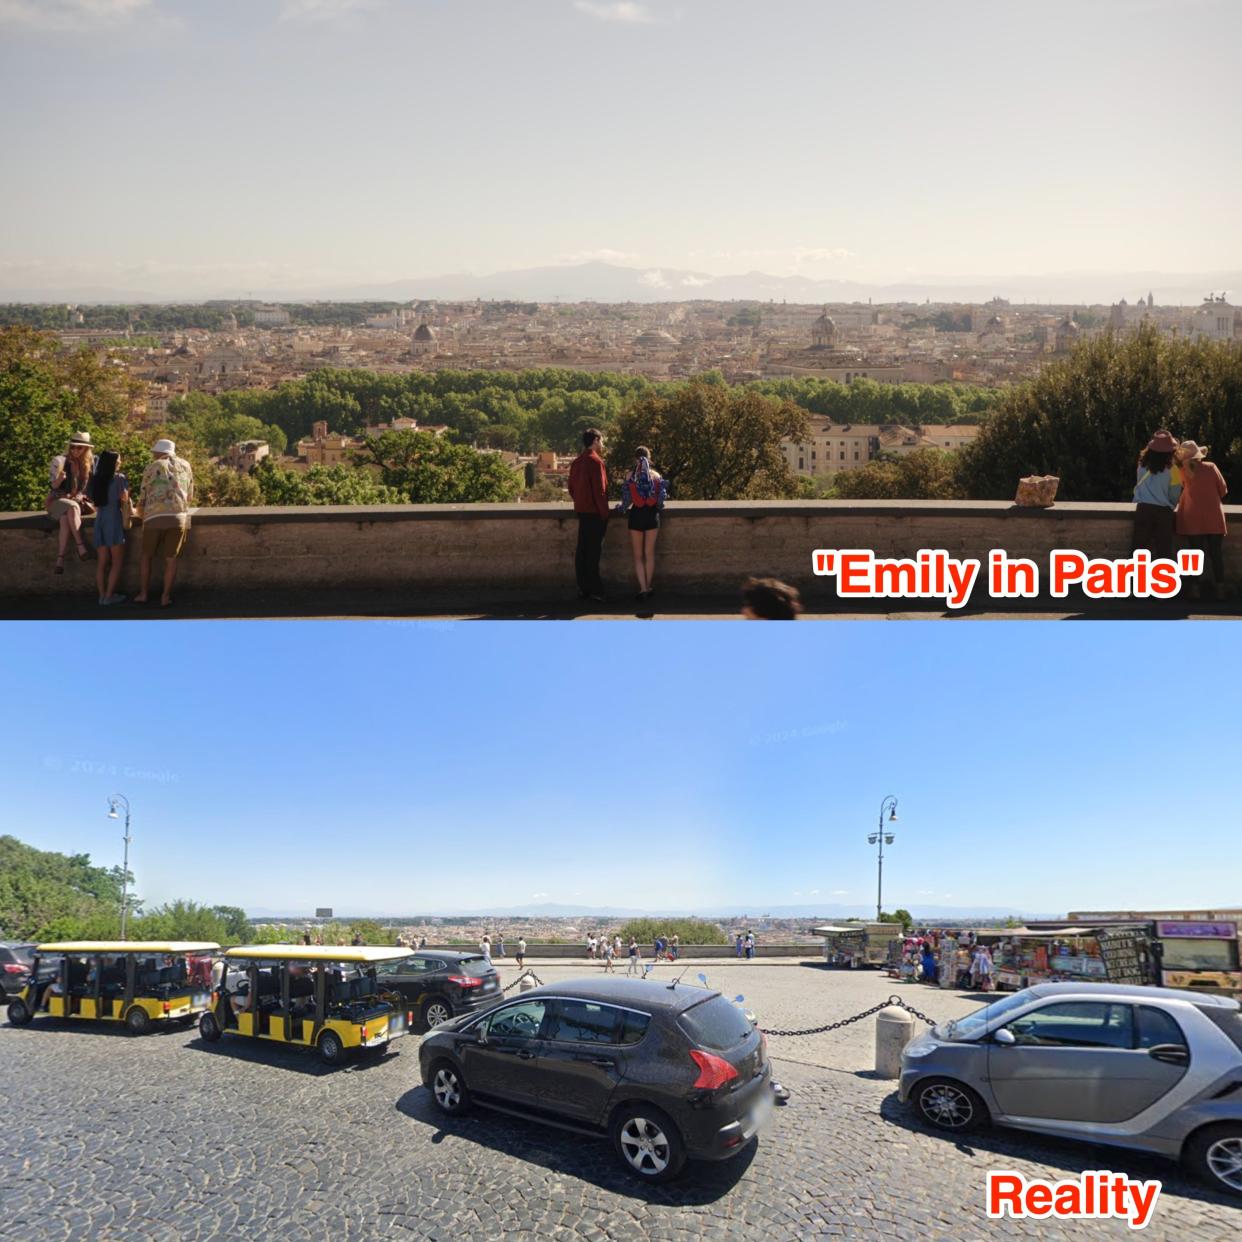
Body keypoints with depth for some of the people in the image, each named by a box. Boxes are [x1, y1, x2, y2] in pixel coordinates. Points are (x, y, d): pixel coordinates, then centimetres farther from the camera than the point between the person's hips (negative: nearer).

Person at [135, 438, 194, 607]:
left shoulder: (151, 468, 9)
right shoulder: (185, 466, 17)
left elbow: (143, 499, 9)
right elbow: (190, 496, 20)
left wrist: (140, 515, 28)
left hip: (155, 517, -1)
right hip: (178, 517, 1)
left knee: (147, 556, 15)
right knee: (171, 558, 6)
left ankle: (144, 593, 17)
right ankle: (165, 596, 5)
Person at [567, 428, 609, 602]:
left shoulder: (577, 461, 11)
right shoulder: (596, 461, -14)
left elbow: (571, 488, 15)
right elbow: (599, 490, -17)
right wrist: (604, 513, -13)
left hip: (581, 511, 8)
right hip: (595, 512, -8)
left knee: (582, 550, 9)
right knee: (593, 551, -5)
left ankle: (583, 588, 14)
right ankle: (594, 589, -2)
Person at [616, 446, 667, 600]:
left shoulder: (630, 476, -7)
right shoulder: (655, 475, -3)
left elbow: (627, 498, -5)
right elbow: (662, 496, -1)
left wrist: (622, 508, 15)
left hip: (636, 516, -1)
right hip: (652, 516, 1)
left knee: (638, 555, 7)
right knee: (650, 554, 13)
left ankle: (643, 588, -2)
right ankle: (648, 587, 18)